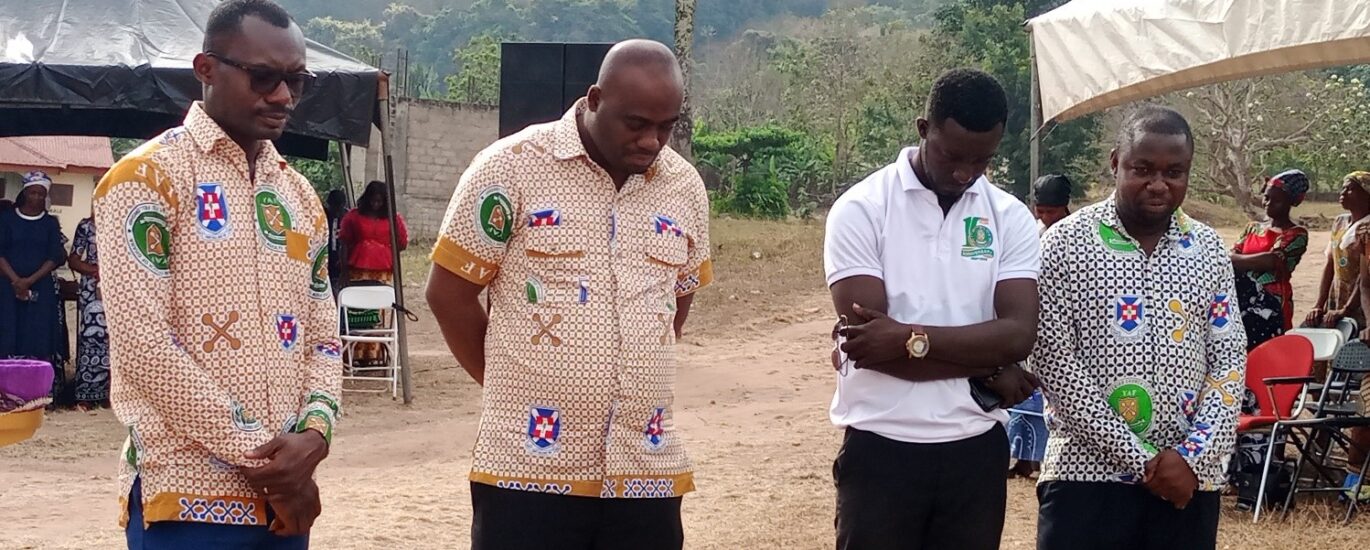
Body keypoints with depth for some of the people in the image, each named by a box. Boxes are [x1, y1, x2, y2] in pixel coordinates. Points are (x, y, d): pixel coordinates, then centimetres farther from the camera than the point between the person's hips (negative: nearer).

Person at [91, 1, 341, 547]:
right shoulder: (148, 177, -5)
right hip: (188, 499, -6)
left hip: (284, 498, 6)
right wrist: (259, 458, -13)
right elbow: (141, 346, -14)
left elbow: (323, 338, 14)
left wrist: (314, 432, -7)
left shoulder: (300, 196, 16)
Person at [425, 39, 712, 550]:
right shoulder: (511, 167, -6)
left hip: (648, 469, 4)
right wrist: (516, 387, 5)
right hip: (530, 465, -4)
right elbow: (450, 292, -2)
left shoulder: (685, 186, 8)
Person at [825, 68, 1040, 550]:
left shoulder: (1011, 219, 3)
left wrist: (909, 339, -18)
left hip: (975, 449, 3)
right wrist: (983, 369, -9)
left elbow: (1018, 335, -10)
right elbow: (867, 340, -15)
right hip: (882, 448, -3)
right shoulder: (861, 209, -7)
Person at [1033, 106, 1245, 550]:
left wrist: (1195, 456, -9)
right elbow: (1054, 363, -9)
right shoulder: (1067, 243, -4)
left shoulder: (1209, 250, 9)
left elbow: (1230, 360, 6)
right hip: (1088, 473, -3)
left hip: (1188, 480, 3)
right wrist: (1138, 457, -12)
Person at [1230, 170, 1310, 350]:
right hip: (1243, 304, 5)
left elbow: (1273, 260, -15)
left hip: (1270, 308, -5)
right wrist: (1259, 262, -14)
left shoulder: (1296, 234, 0)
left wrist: (1235, 259, -6)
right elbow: (1231, 256, 6)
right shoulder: (1253, 228, 17)